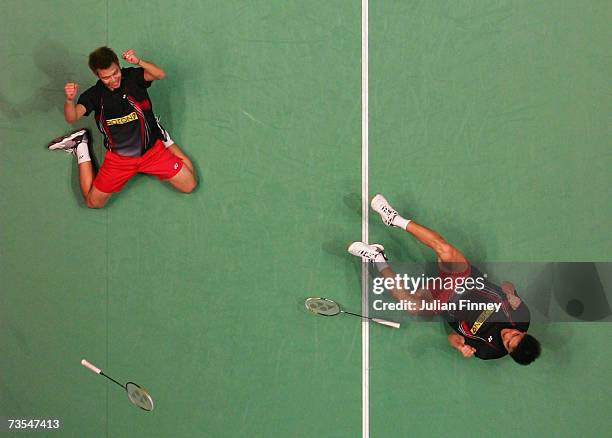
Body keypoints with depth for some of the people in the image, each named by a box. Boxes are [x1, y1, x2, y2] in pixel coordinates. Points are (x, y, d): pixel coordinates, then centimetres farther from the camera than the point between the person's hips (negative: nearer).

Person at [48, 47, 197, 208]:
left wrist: (138, 62, -44)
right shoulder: (94, 94, -7)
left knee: (189, 185, 0)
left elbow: (160, 74, -27)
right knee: (93, 202, -1)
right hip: (118, 157, 0)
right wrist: (69, 100, -44)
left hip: (152, 150, 0)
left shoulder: (132, 76, -9)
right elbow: (71, 118, -21)